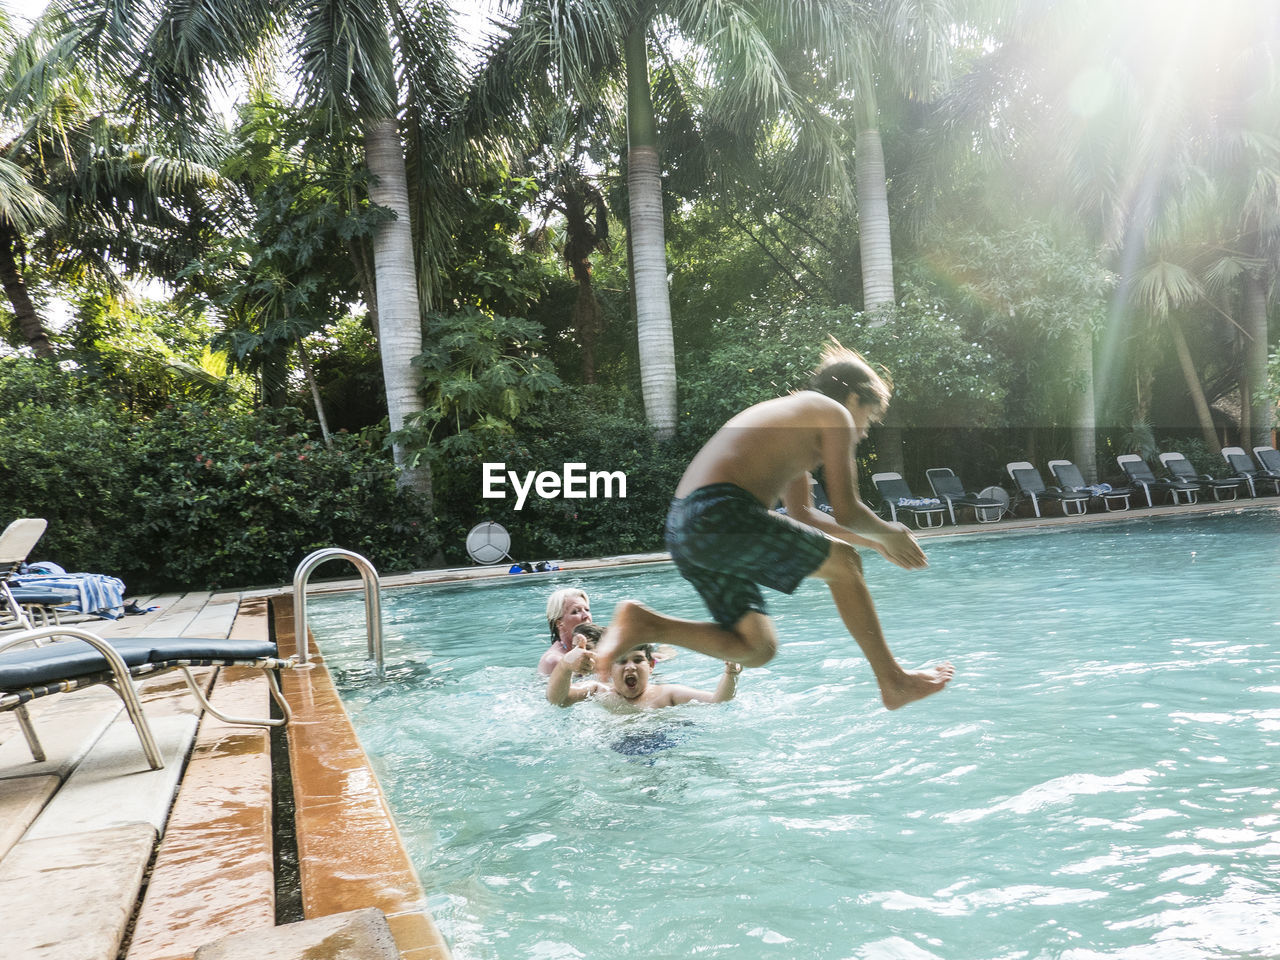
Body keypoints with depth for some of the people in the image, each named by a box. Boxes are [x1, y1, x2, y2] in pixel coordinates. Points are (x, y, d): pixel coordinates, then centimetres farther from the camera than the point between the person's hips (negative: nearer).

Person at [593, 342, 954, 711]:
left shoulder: (789, 415, 33)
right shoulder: (834, 413, 6)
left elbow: (801, 514, 37)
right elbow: (846, 512, -1)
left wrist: (874, 540, 39)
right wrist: (889, 533, 20)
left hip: (682, 528, 9)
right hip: (722, 513, -9)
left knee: (758, 649, 11)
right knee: (843, 562, 6)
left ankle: (644, 622, 1)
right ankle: (894, 682, 13)